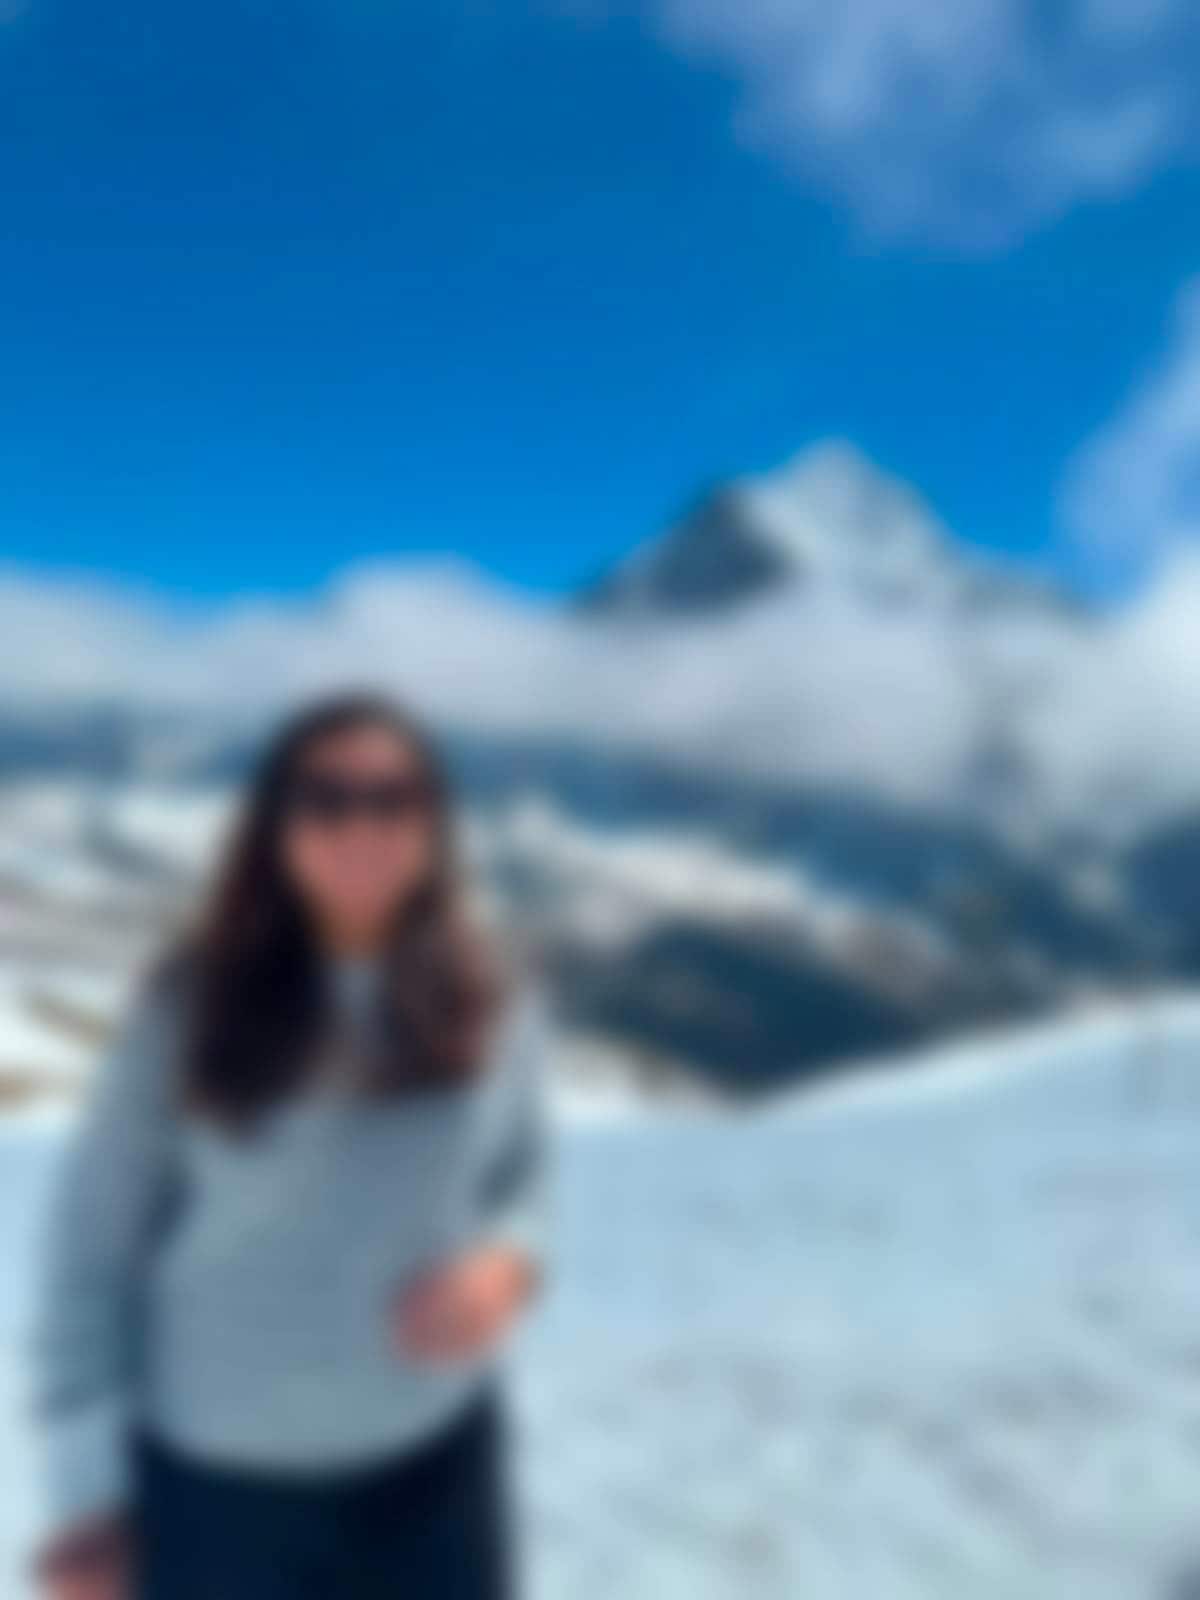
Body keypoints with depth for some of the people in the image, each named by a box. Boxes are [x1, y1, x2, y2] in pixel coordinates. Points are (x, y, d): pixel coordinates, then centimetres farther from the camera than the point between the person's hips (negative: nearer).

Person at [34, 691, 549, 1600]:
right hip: (216, 1481, -2)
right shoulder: (192, 1011, -12)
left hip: (431, 1464, 2)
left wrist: (508, 1263, -14)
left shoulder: (495, 1012, -6)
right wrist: (86, 1488, -4)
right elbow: (96, 1244, -6)